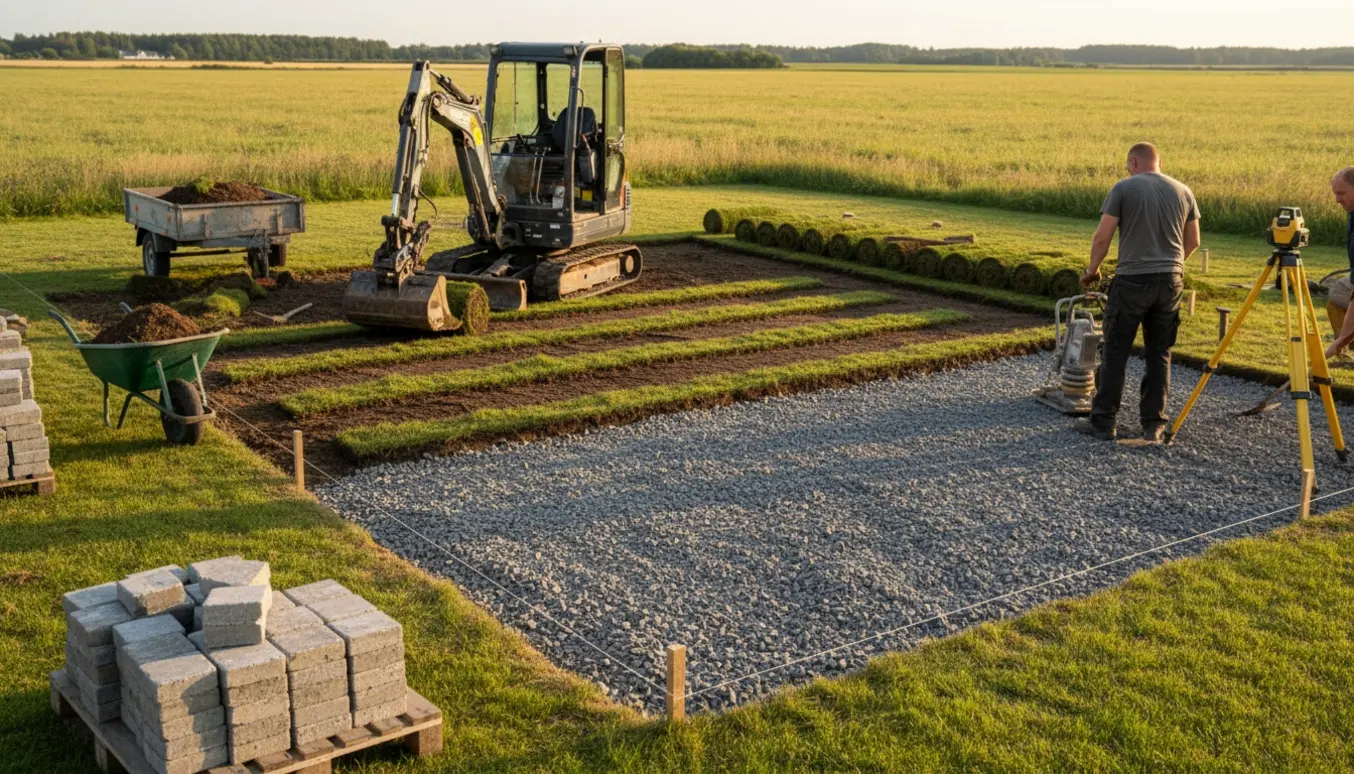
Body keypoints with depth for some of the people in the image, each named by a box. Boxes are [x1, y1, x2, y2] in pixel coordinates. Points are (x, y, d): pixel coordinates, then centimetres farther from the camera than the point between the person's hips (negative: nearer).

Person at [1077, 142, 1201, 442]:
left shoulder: (1124, 188, -4)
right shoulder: (1183, 191, 9)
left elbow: (1102, 238, -7)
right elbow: (1193, 241, 15)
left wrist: (1092, 270, 8)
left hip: (1131, 281, -4)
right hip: (1171, 281, 4)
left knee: (1115, 352, 3)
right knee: (1159, 355, 10)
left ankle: (1103, 421, 6)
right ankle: (1154, 425, 12)